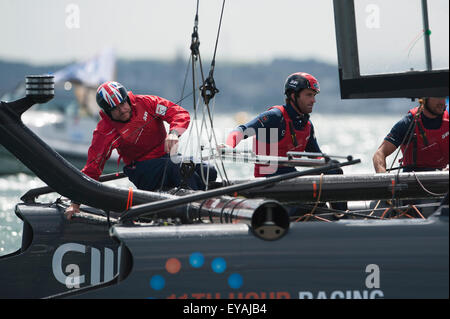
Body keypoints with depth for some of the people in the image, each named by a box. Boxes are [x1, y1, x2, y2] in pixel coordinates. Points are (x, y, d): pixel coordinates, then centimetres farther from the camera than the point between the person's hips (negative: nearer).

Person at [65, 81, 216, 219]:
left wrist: (173, 133, -32)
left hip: (167, 155, 4)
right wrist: (76, 204, -21)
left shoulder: (145, 103, -6)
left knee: (209, 173, -19)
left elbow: (180, 113, -9)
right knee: (175, 167, -36)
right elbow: (92, 167, -14)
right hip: (142, 170, -4)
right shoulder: (105, 131, -12)